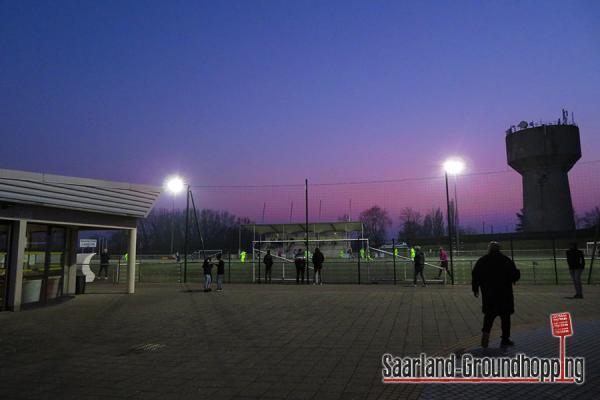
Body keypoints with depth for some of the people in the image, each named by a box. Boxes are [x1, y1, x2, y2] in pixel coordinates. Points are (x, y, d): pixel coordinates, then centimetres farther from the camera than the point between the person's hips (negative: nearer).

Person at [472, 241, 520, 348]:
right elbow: (515, 274, -4)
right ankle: (505, 338, 14)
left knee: (489, 315, 13)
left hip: (488, 293, 2)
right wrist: (512, 279, 19)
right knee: (505, 315, 9)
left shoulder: (482, 261, 0)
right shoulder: (506, 260, -5)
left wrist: (475, 289, 9)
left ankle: (486, 332, -7)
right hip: (504, 293, -2)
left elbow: (475, 275, 0)